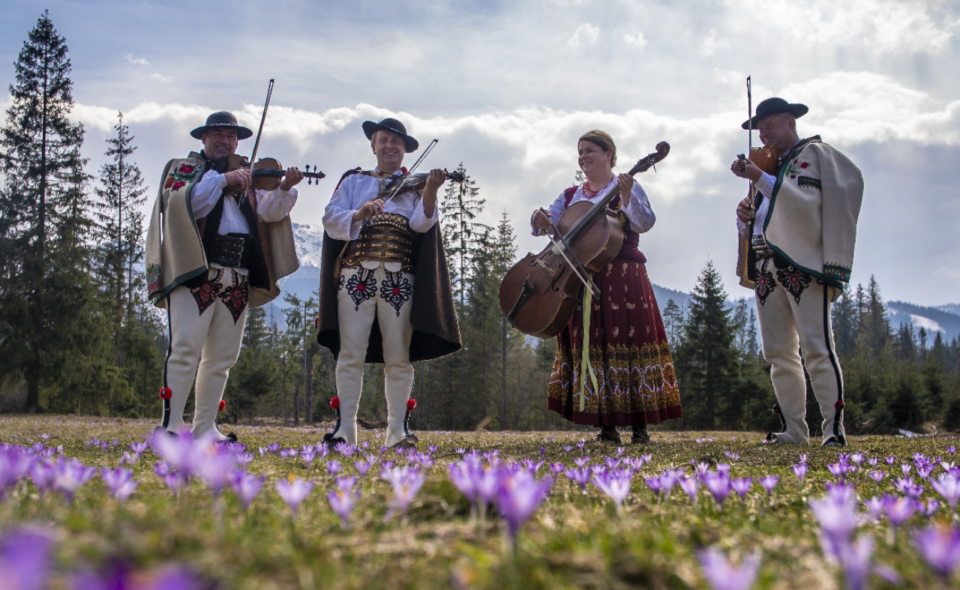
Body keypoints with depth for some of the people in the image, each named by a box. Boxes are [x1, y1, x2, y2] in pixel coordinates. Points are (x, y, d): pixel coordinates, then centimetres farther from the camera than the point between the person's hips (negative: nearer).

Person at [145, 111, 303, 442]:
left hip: (237, 281, 5)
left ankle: (205, 427, 7)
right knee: (186, 347, -13)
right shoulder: (184, 168, 12)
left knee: (222, 357, 3)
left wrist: (284, 190, -13)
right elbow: (180, 202, -9)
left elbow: (269, 212, 6)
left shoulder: (247, 178, 23)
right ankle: (171, 423, -14)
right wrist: (221, 179, -13)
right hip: (194, 271, -5)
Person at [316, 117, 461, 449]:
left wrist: (430, 191, -20)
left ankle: (398, 429, 4)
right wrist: (359, 214, -15)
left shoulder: (413, 186, 16)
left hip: (399, 279, 0)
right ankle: (345, 428, -2)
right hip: (356, 274, 0)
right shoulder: (353, 182, 18)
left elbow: (422, 223, -3)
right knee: (350, 353, -5)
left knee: (398, 356, 0)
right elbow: (331, 220, 5)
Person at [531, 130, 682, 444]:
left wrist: (627, 195, -26)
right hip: (581, 280, 4)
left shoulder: (626, 187, 4)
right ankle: (607, 425, 3)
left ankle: (640, 426, -4)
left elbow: (645, 223, -10)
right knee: (589, 345, -1)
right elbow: (552, 223, 10)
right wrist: (540, 221, -13)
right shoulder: (570, 195, 18)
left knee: (626, 341, -8)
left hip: (622, 279, -4)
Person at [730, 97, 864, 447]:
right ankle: (794, 430, 2)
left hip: (803, 264, -7)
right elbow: (757, 222, 28)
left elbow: (807, 205, -11)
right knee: (779, 352, 1)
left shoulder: (815, 154, 5)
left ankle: (834, 428, -14)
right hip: (766, 268, 7)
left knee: (816, 347, -13)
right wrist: (744, 216, 4)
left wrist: (760, 179, -17)